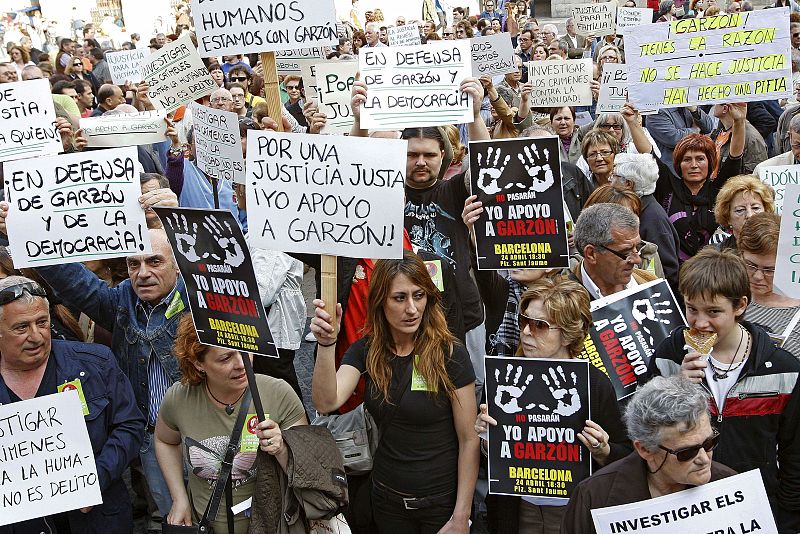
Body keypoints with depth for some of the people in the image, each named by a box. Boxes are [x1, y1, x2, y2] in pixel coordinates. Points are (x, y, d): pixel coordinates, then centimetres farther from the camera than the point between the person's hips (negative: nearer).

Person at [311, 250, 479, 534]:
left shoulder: (450, 355, -15)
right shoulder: (365, 351, -4)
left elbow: (469, 441, -13)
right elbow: (326, 403, -19)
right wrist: (326, 344, -33)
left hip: (441, 501, -3)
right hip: (387, 499, 4)